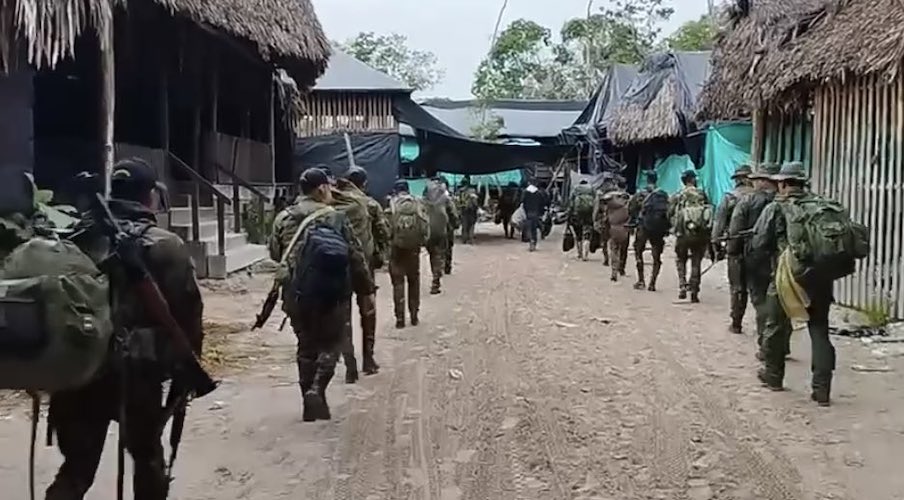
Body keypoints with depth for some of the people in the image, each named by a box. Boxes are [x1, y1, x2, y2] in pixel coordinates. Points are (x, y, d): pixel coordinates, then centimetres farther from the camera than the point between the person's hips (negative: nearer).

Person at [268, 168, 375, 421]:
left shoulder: (283, 219, 4)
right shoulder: (335, 217, -8)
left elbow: (274, 253, 13)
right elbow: (356, 256, -6)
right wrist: (367, 290, 2)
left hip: (295, 293, 4)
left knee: (306, 346, 15)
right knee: (330, 344, 9)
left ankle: (312, 404, 19)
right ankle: (316, 389, -10)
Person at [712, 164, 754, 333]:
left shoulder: (729, 198, -3)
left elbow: (719, 223, -5)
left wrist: (716, 245, 1)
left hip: (736, 248, -2)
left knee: (737, 288, 5)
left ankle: (736, 324, 8)